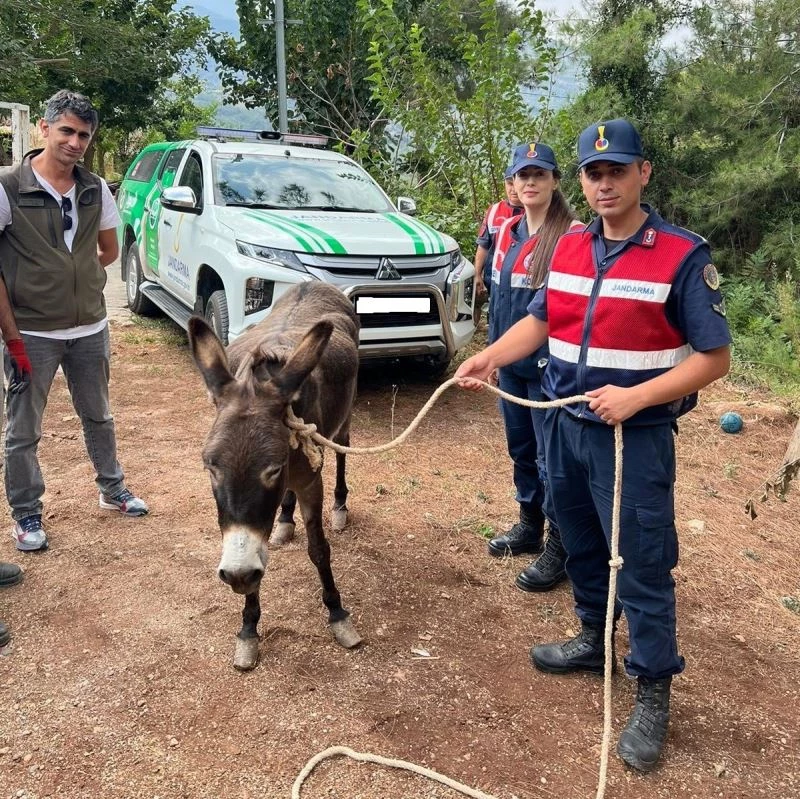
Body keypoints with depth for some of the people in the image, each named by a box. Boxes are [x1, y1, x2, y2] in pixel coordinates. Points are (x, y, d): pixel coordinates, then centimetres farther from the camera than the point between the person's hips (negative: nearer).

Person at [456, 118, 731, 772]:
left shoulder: (683, 256, -13)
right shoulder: (570, 248, 5)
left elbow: (715, 356, -13)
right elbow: (540, 320, 15)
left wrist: (635, 397, -24)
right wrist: (491, 356, -4)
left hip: (636, 437, -6)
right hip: (564, 425, 6)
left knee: (642, 566, 3)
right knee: (582, 547, 20)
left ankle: (654, 694, 20)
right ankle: (594, 642, 41)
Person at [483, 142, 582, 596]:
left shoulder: (572, 235, -13)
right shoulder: (507, 230, 9)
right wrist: (492, 350, 15)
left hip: (549, 367, -7)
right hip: (510, 362, 7)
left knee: (551, 457, 1)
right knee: (520, 449, 18)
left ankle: (558, 547, 15)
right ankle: (529, 525, 35)